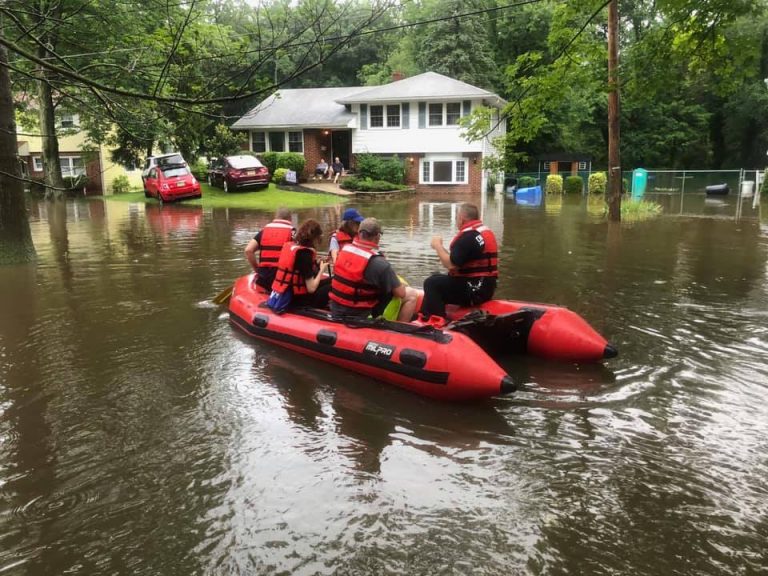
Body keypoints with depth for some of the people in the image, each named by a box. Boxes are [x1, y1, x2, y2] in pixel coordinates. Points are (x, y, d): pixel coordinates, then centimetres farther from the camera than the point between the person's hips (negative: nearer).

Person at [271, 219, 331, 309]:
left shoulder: (289, 246, 4)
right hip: (296, 299, -9)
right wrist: (322, 270, -5)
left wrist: (316, 265, 9)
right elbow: (311, 288, -19)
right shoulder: (305, 253, -20)